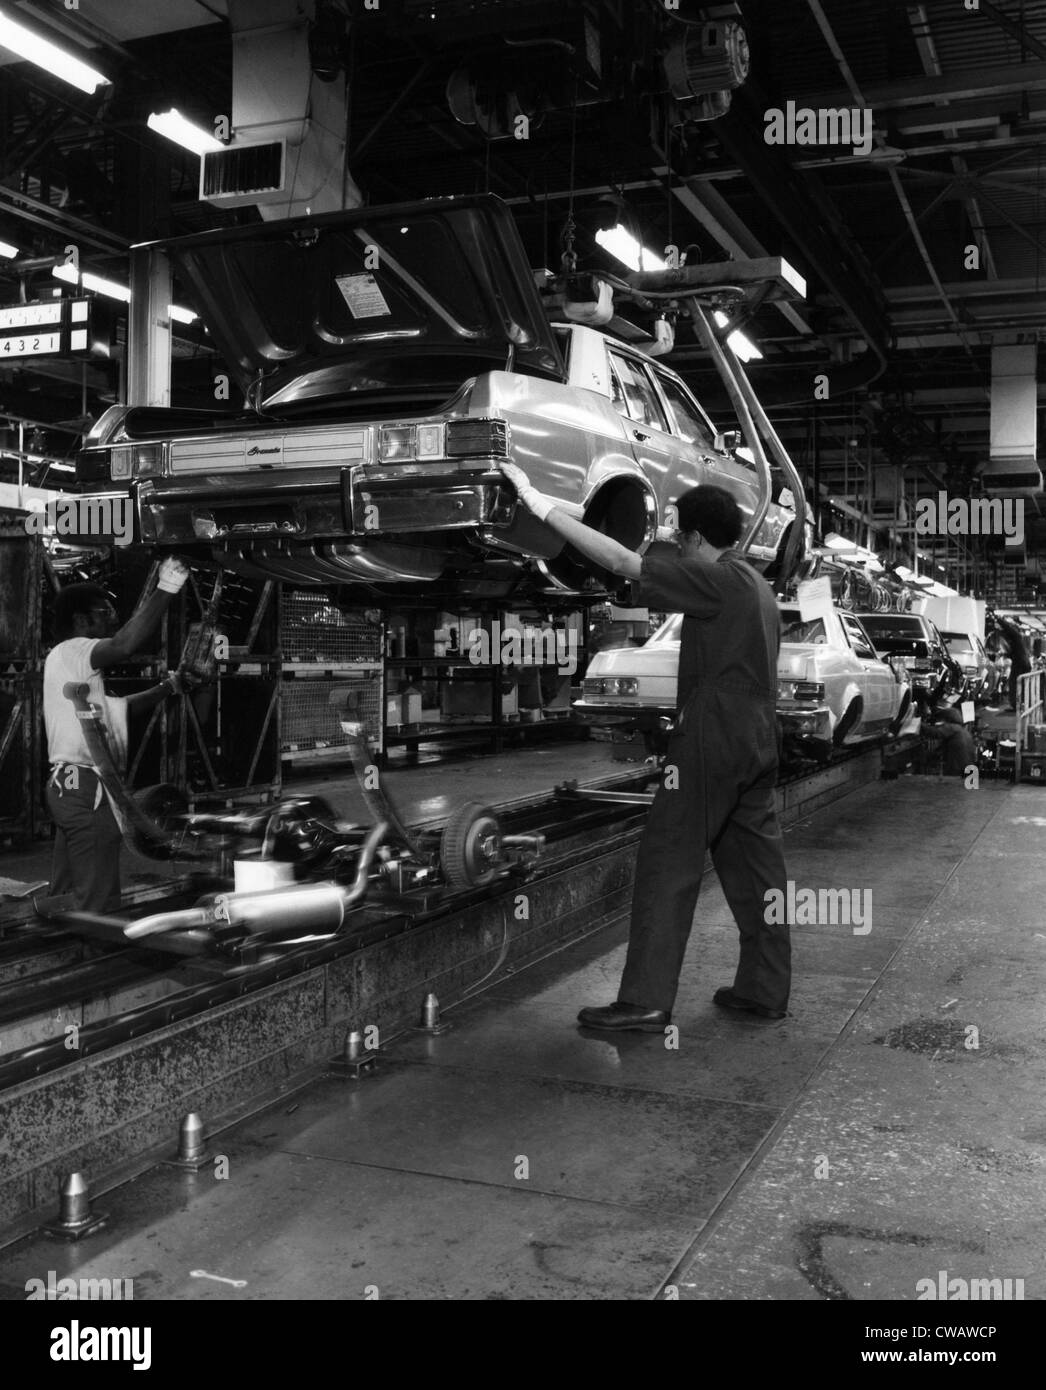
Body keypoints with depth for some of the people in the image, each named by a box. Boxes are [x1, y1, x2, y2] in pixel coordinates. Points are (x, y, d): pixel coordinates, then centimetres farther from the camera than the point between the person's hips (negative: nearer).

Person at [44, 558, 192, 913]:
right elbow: (125, 645, -31)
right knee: (99, 903, -8)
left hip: (71, 787, 11)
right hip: (86, 791, -11)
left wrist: (167, 687, 20)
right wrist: (164, 590, -32)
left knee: (64, 897, 16)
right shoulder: (69, 652, -11)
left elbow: (114, 707, 27)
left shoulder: (75, 662, 22)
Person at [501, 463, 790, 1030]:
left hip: (711, 739, -9)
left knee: (667, 865, -5)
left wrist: (538, 501, -20)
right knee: (756, 866, 12)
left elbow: (620, 561, -20)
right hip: (758, 741, 9)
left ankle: (646, 1000, -2)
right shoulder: (758, 588, 15)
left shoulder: (716, 580, -13)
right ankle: (765, 989, 20)